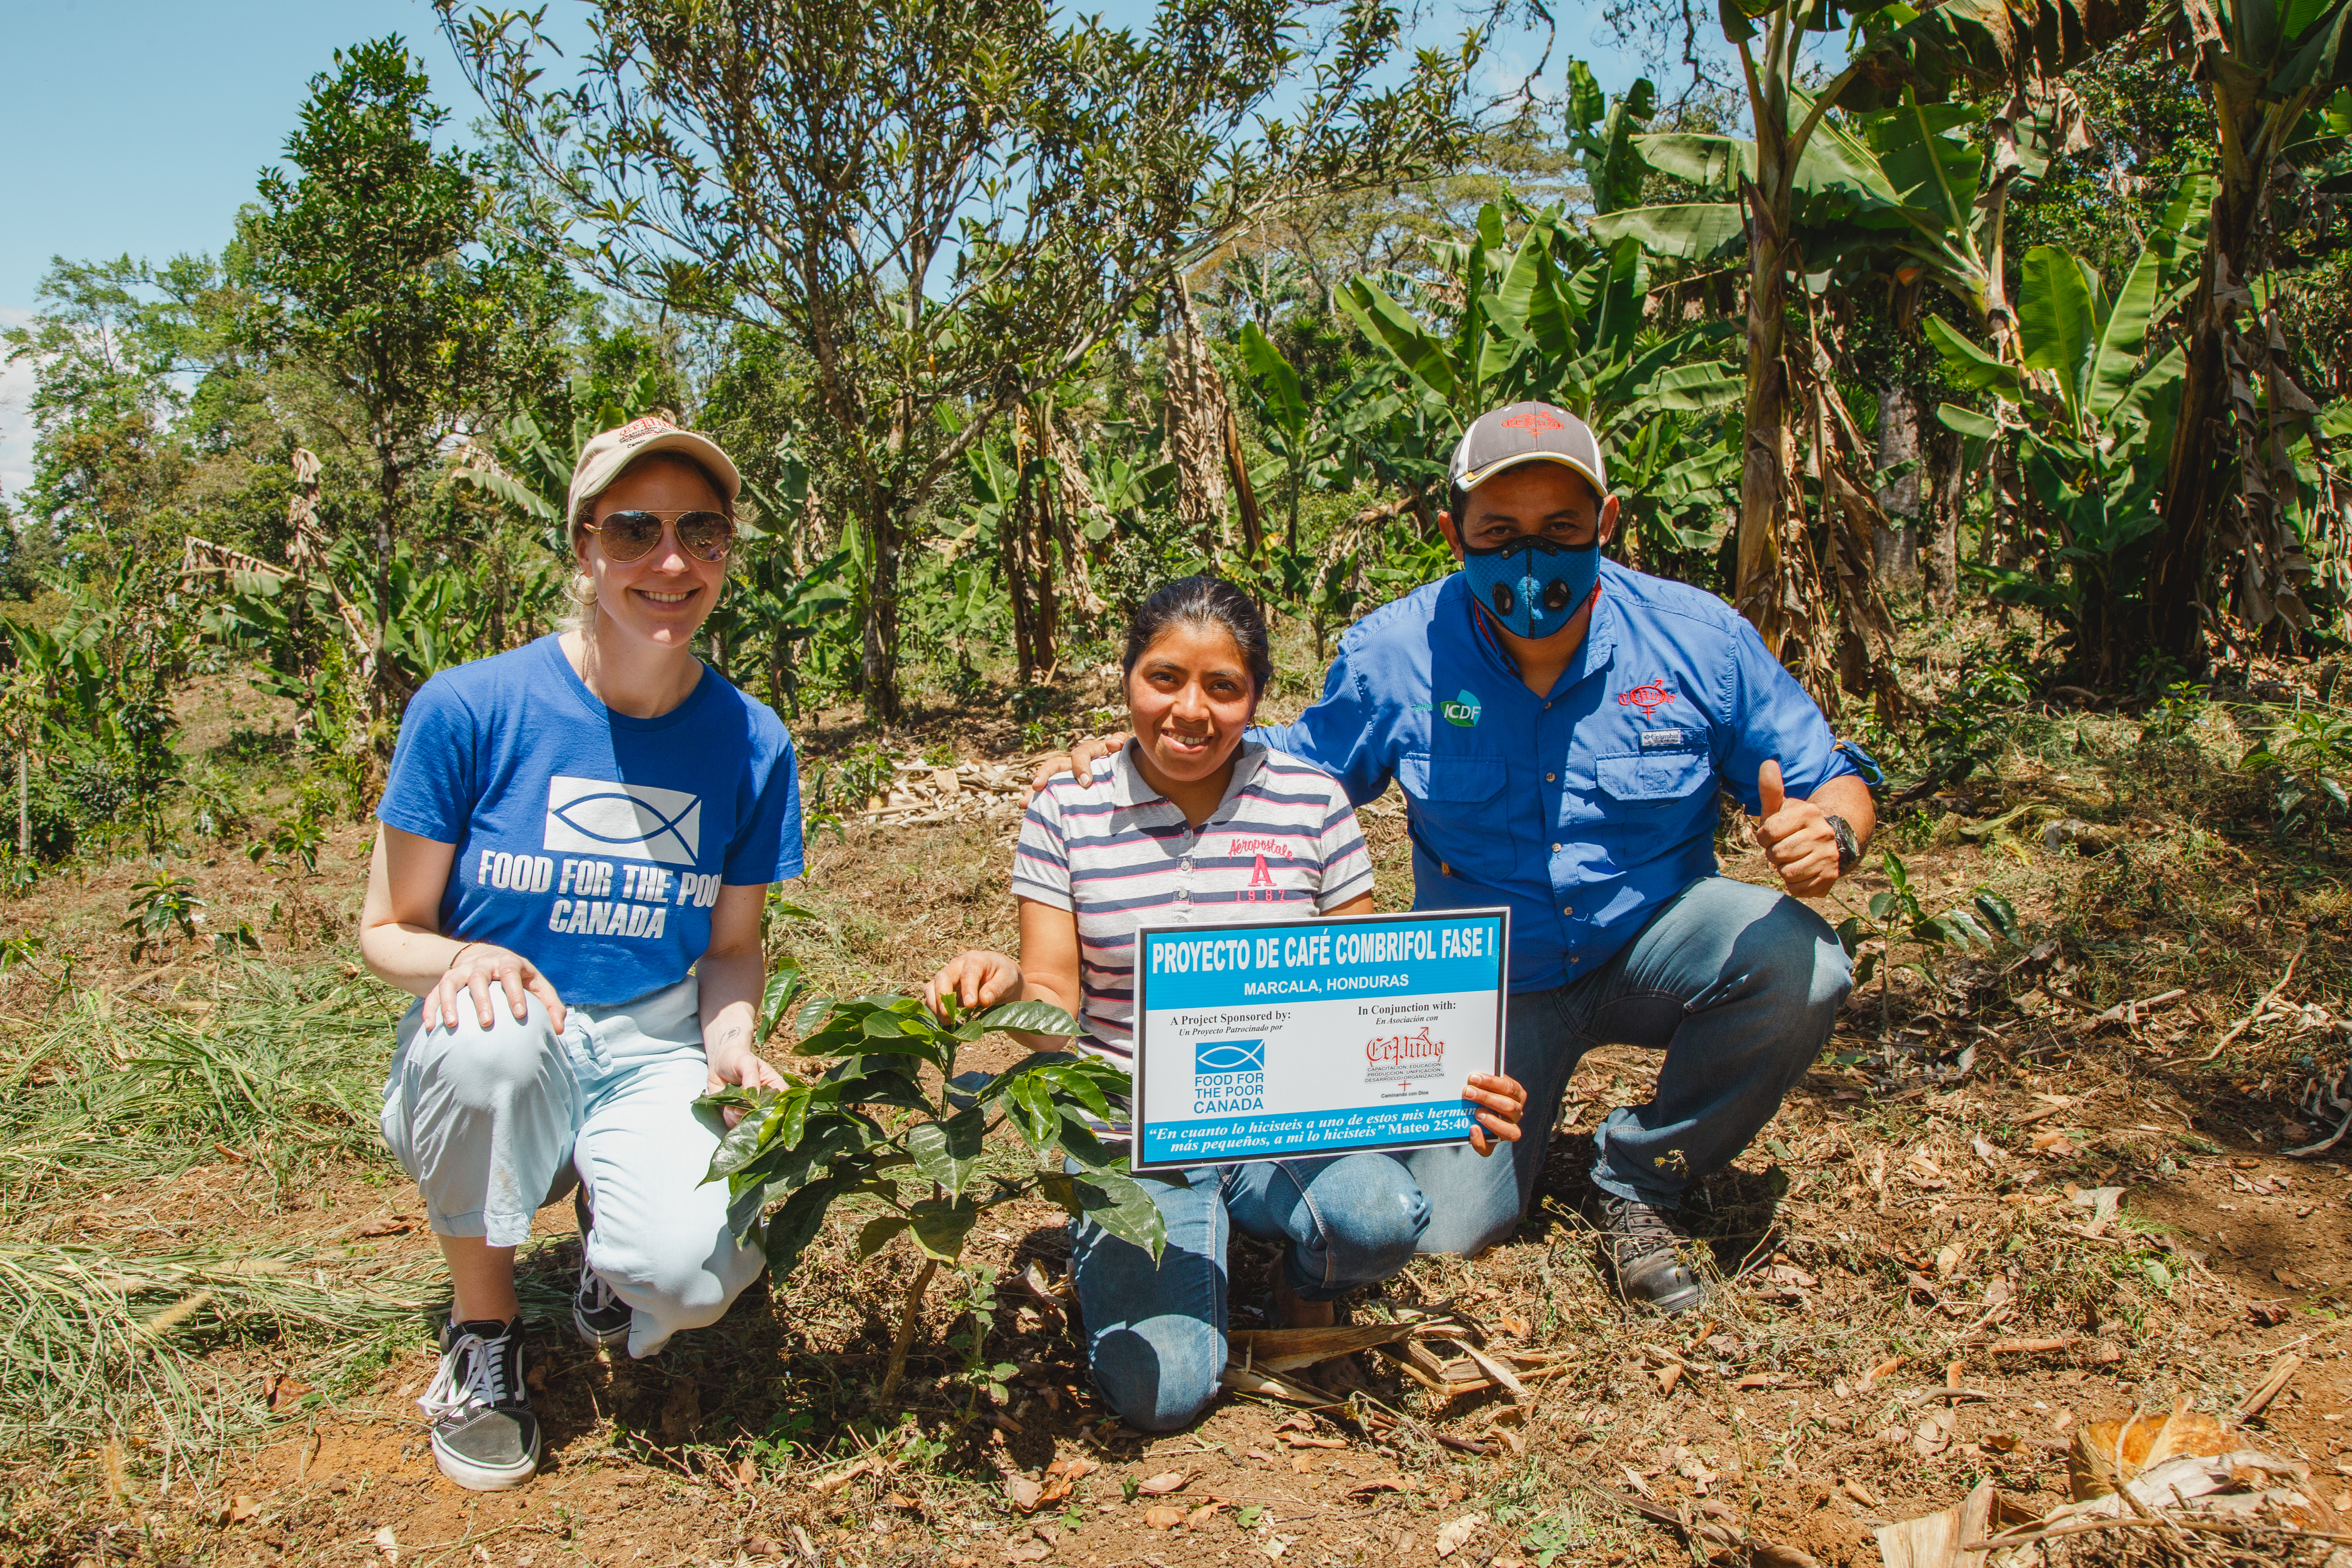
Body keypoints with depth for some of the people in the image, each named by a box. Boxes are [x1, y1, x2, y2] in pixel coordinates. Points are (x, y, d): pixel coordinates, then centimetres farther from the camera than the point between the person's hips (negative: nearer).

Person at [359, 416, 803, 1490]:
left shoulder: (750, 745, -4)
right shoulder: (469, 709, -12)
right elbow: (387, 931, -3)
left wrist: (730, 1039, -12)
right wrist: (460, 961, -26)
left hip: (650, 1054, 1)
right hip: (485, 1078, -1)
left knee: (697, 1270, -29)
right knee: (488, 1033, -37)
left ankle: (611, 1219, 13)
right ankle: (483, 1328, -8)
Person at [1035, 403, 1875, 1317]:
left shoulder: (1697, 636, -13)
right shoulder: (1395, 655, -13)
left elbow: (1832, 780, -5)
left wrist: (1829, 830, -31)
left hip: (1650, 946, 1)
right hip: (1486, 982, -1)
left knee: (1798, 963, -30)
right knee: (1446, 1230, -13)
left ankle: (1640, 1176, -2)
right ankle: (1526, 1104, 26)